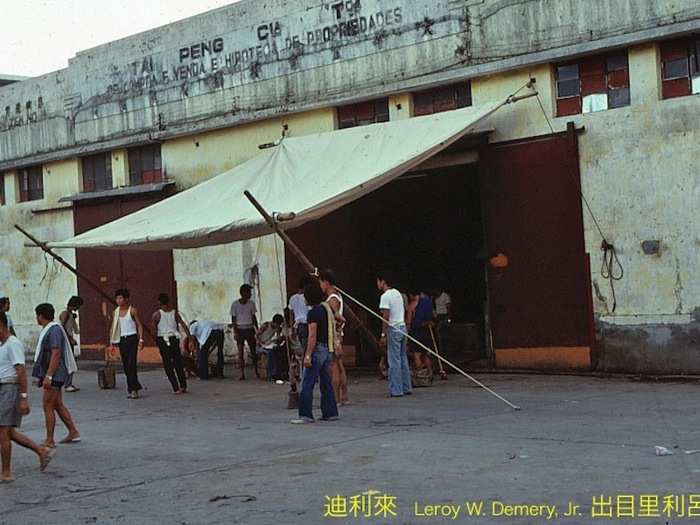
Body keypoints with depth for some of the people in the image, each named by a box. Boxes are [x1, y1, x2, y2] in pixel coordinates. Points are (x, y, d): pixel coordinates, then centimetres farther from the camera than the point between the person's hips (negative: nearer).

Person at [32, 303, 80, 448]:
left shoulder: (54, 330, -17)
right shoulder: (46, 330, 16)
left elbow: (56, 354, -23)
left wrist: (48, 376, -26)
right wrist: (40, 376, 21)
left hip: (54, 375, -10)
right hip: (49, 374, 10)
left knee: (48, 407, -6)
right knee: (58, 405, 13)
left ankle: (49, 441, 0)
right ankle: (73, 433, 18)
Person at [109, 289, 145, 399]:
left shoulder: (132, 310, -4)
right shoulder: (115, 312, 9)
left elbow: (139, 325, -2)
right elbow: (113, 328, 13)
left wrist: (141, 339, -10)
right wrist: (111, 341, 6)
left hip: (132, 338, -5)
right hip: (122, 339, 5)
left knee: (132, 363, -13)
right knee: (125, 365, 5)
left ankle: (133, 390, -12)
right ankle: (131, 388, 14)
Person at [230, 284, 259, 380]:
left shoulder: (251, 303, 4)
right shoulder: (235, 304, -6)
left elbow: (253, 317, 11)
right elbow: (233, 319, -3)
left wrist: (257, 329, 9)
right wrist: (235, 332, -9)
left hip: (249, 329, 3)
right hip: (240, 329, -3)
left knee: (253, 350, 4)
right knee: (240, 351, -3)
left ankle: (256, 371, 16)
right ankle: (242, 374, -2)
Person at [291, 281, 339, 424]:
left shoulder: (313, 312, -13)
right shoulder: (327, 308, 13)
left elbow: (312, 336, -19)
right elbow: (333, 331, 19)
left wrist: (307, 356, -19)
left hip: (318, 349, -9)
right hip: (328, 349, 9)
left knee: (308, 383, -8)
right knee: (326, 382, 13)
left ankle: (306, 415, -10)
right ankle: (330, 413, 15)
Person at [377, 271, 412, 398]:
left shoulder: (385, 296, -12)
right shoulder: (398, 293, 15)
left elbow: (386, 317, -17)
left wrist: (383, 335, -14)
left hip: (393, 329, -9)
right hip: (402, 328, 9)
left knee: (394, 361, -5)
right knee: (403, 359, 14)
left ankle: (396, 390, -5)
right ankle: (406, 387, 18)